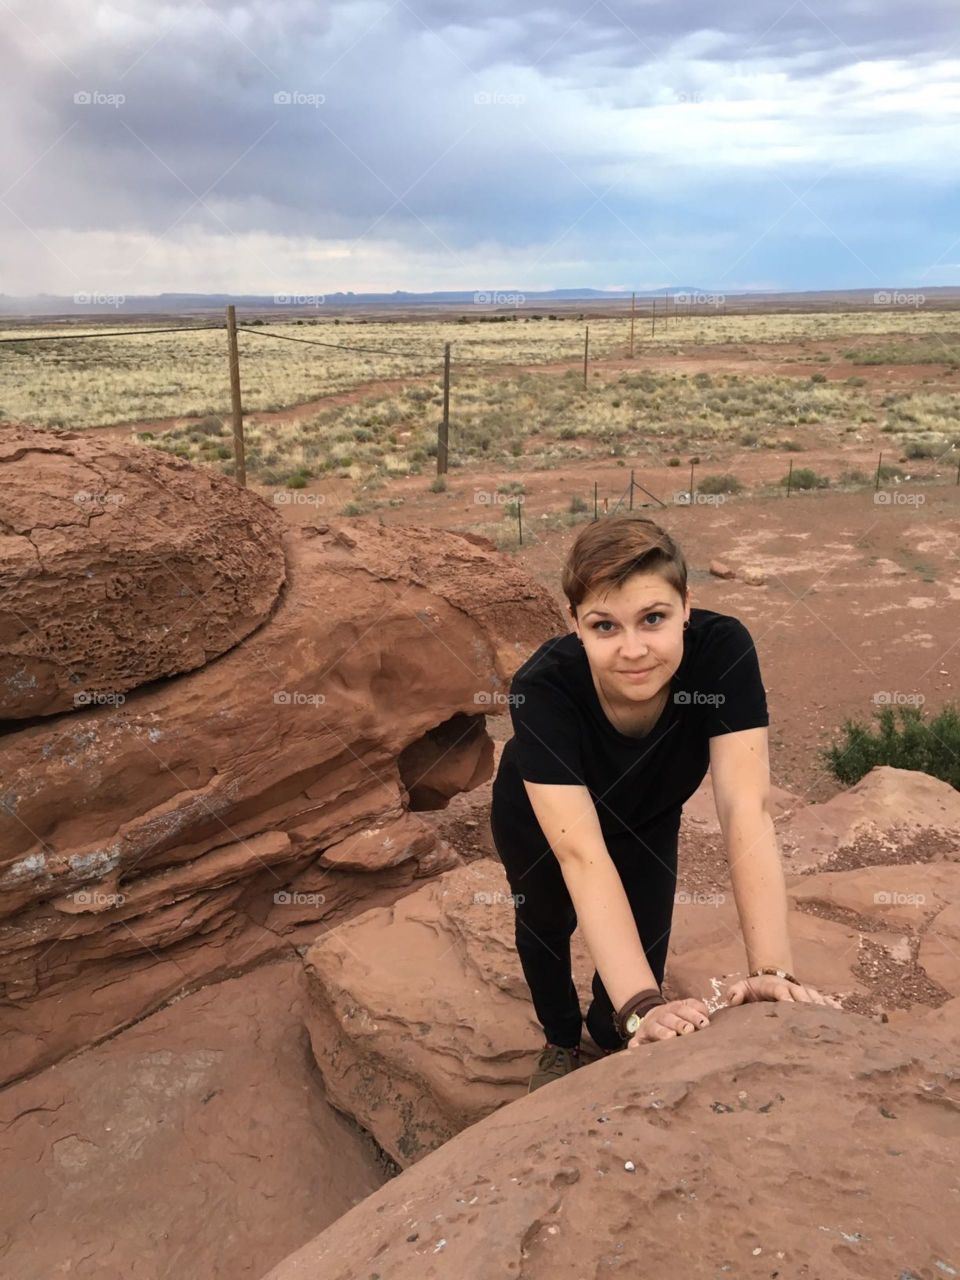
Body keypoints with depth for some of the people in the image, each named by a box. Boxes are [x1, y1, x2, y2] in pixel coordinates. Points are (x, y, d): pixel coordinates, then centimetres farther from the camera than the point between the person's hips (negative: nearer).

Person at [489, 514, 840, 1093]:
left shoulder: (723, 651, -37)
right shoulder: (541, 689, -42)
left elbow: (747, 810, -41)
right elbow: (581, 853, -47)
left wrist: (773, 970, -50)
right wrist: (643, 1005, -55)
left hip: (647, 818, 1)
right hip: (538, 819, -1)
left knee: (644, 945, 4)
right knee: (547, 925, 19)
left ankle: (609, 1032, 42)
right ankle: (561, 1043, 53)